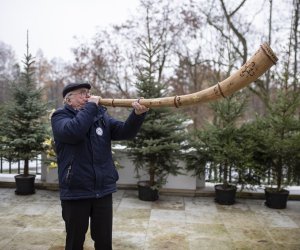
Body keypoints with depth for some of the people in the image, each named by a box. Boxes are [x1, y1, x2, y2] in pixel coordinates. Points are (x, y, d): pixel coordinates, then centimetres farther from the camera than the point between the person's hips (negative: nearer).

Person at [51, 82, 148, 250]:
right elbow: (72, 131, -25)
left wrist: (138, 115, -23)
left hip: (103, 190, 4)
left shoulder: (101, 115, 10)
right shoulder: (60, 116, -2)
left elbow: (125, 132, -4)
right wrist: (91, 106, -15)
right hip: (75, 191, -3)